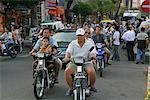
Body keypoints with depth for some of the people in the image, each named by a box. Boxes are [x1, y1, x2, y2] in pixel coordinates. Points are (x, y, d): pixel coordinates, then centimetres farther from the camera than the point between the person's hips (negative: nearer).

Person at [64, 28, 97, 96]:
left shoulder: (89, 43, 7)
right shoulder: (73, 43, 9)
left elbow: (93, 53, -4)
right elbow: (68, 52, -4)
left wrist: (93, 56, -29)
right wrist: (66, 57, -27)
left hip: (86, 62, -1)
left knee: (92, 71, -29)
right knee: (67, 71, -26)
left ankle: (92, 85, 2)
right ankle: (70, 88, -5)